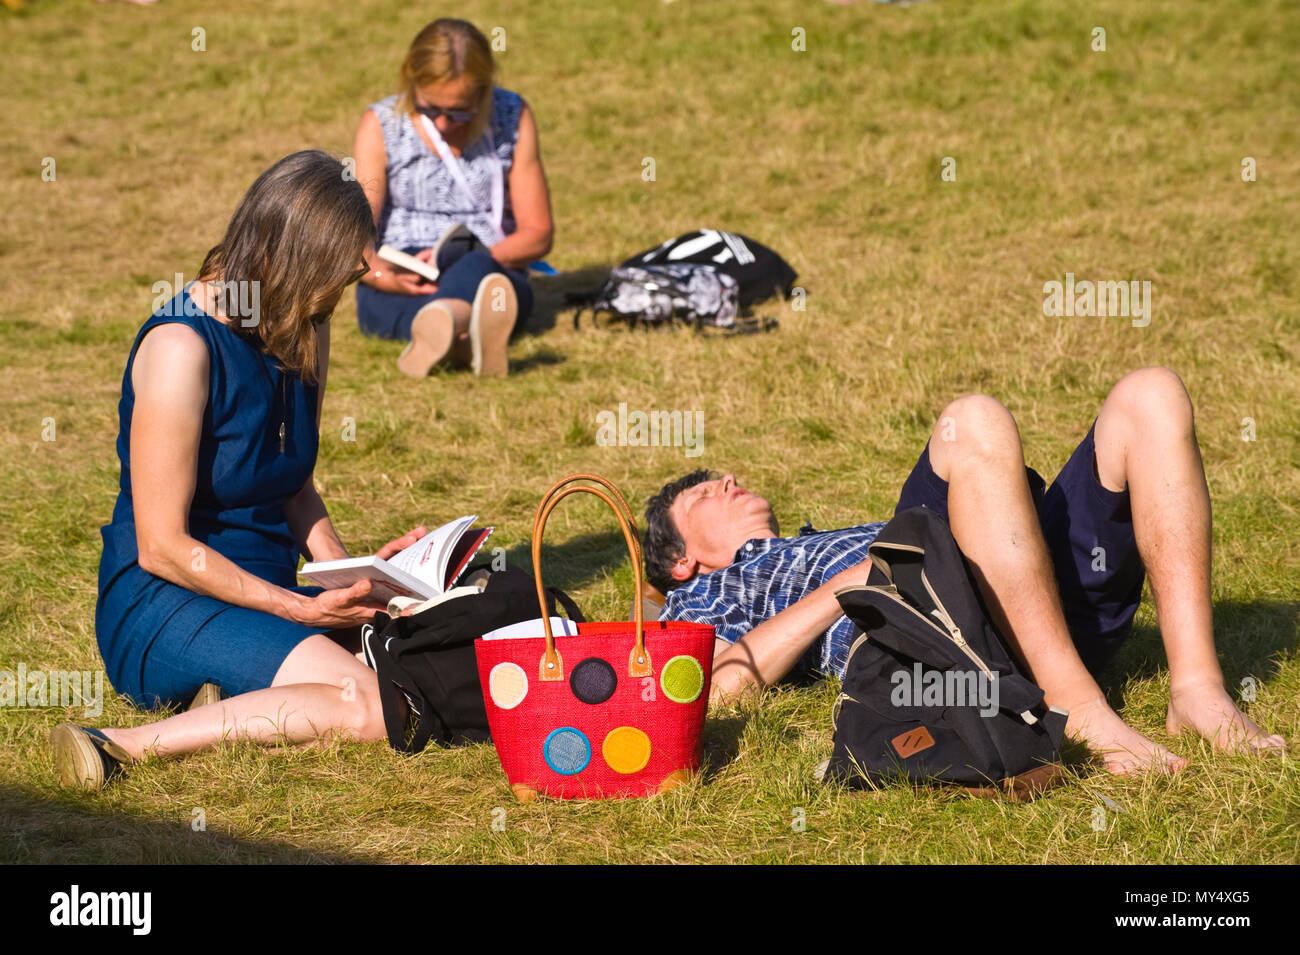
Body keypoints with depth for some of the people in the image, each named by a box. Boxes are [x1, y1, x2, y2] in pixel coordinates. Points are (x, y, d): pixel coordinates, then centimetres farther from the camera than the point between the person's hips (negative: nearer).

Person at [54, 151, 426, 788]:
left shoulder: (302, 333, 8)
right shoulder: (182, 346, -18)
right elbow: (162, 547, -17)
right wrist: (304, 610, -18)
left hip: (267, 595, 9)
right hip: (162, 608, -8)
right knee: (367, 705, -31)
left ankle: (237, 703, -6)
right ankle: (124, 747, -28)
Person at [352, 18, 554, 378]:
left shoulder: (512, 118, 5)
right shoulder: (381, 125, 4)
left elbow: (537, 234, 5)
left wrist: (479, 259, -15)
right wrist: (386, 277, -25)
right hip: (396, 292, 0)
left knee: (475, 268, -38)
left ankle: (432, 331, -76)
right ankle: (463, 333, -76)